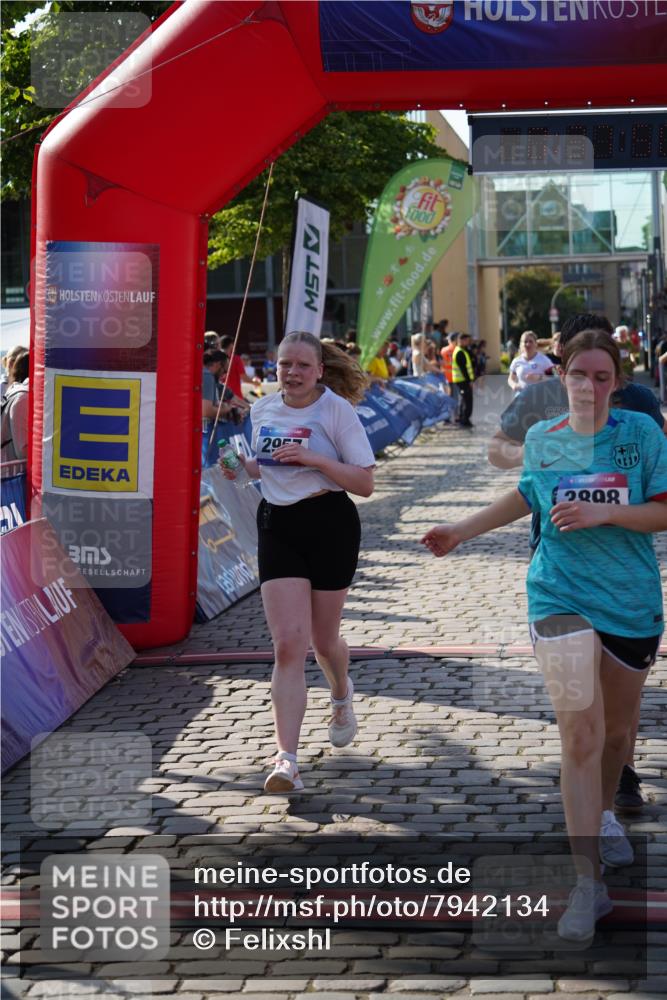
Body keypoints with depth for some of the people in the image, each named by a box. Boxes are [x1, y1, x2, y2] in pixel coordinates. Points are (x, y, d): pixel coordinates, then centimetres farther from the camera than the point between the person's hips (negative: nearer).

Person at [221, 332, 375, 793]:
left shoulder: (336, 409, -9)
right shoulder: (263, 409, 6)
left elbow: (365, 483, -12)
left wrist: (313, 459, -23)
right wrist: (242, 467, 0)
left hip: (330, 525, -3)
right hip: (277, 526, 3)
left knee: (323, 639, 12)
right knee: (288, 644, -10)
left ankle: (342, 695, 49)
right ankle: (287, 758, -13)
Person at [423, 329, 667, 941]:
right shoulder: (542, 439, 1)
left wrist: (603, 512, -21)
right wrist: (463, 530, 20)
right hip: (562, 596, -1)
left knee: (617, 727, 18)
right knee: (580, 735, -13)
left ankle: (604, 811, 50)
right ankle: (588, 881, -10)